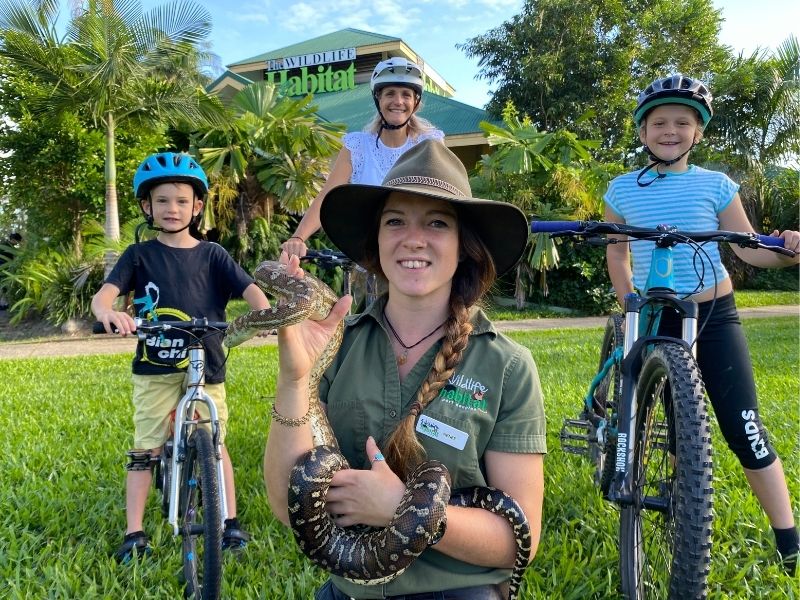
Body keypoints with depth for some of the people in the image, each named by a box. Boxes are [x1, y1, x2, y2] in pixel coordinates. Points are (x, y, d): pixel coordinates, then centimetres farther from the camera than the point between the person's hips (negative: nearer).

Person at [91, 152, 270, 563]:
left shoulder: (211, 255, 2)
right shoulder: (139, 255, 1)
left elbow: (248, 287, -10)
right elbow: (106, 291, -13)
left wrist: (265, 312, -32)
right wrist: (107, 311, -37)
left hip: (206, 367, 0)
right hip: (154, 370, 0)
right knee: (144, 450, 5)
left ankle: (231, 521, 21)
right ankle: (134, 533, 17)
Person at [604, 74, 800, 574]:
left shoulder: (716, 185, -1)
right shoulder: (623, 189, 3)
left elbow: (748, 248, 0)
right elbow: (616, 253, 12)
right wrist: (630, 302, 2)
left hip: (714, 317, -1)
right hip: (653, 321, 2)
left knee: (745, 431, -4)